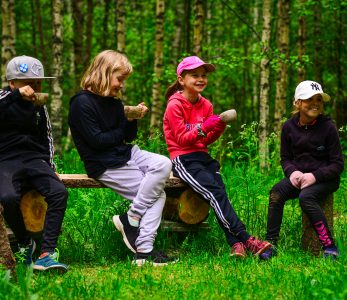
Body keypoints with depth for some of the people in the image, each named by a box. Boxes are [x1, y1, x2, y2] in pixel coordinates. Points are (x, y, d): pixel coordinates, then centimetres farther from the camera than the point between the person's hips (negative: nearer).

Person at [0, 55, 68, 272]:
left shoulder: (39, 107, 18)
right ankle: (25, 244, -6)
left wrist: (50, 168, 18)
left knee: (59, 192, -25)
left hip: (34, 160, 4)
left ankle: (47, 254, -28)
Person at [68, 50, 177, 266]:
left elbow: (129, 137, 14)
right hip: (104, 165, -8)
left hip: (124, 153, 8)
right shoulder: (82, 103, -10)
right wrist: (120, 134, 1)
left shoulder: (114, 102, 15)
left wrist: (134, 119, -5)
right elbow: (96, 140, -15)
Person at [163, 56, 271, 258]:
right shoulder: (175, 105, -5)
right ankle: (246, 240, -29)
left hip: (202, 157, 6)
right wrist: (203, 128, -21)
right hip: (183, 160, -6)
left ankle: (235, 244, -30)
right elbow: (182, 139, -9)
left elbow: (205, 141, 15)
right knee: (215, 192, -24)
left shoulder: (206, 105, 14)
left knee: (220, 191, -19)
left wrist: (217, 131, -5)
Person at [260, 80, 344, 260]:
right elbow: (285, 158, 12)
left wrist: (315, 176, -20)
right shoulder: (289, 127, 2)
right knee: (276, 192, -25)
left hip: (325, 178, -4)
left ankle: (330, 248, -28)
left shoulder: (327, 127, -9)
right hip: (299, 176, 4)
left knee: (306, 197, -34)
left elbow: (337, 164, -6)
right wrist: (292, 172, -11)